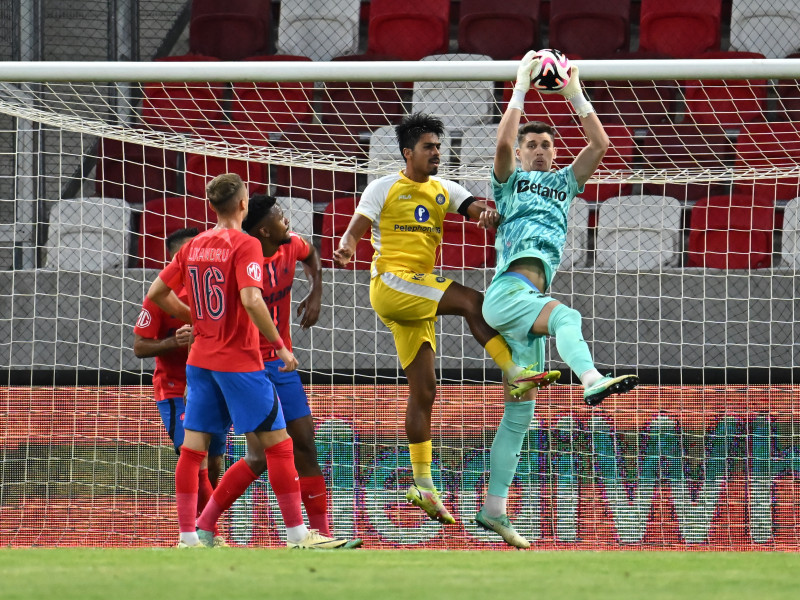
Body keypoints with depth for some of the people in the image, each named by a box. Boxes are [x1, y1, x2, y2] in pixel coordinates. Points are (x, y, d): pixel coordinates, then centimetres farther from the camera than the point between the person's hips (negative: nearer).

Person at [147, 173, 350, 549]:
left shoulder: (193, 246, 7)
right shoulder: (245, 246, -12)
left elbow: (157, 293, 12)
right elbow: (251, 300, -25)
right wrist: (280, 346, -17)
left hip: (200, 359, 7)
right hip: (239, 360, -6)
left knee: (192, 448, 6)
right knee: (277, 445, 0)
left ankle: (190, 536, 4)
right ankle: (297, 533, 0)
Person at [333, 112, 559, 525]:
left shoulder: (444, 190, 17)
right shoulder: (385, 188, 3)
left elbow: (475, 207, 3)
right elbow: (356, 227, -3)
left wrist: (485, 212, -22)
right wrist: (347, 245, -27)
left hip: (418, 295, 6)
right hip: (390, 283, -6)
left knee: (424, 389, 4)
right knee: (472, 302, -23)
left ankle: (423, 487, 6)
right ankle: (516, 374, -22)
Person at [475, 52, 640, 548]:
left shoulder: (565, 183, 25)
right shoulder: (511, 180, 13)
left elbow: (600, 144, 14)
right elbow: (503, 141, -8)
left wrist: (575, 93, 9)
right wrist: (521, 87, -4)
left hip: (535, 295, 6)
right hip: (507, 289, -6)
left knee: (521, 412, 4)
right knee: (566, 316, -37)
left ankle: (494, 509, 6)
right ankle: (592, 380, -67)